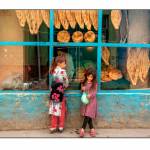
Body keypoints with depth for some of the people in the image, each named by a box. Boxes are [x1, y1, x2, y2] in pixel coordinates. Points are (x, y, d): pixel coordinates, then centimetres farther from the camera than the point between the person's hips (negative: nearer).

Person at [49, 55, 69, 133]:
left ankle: (53, 127, 14)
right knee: (62, 110, 9)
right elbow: (66, 83, -5)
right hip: (60, 92, -5)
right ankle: (61, 127, 17)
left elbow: (53, 81, 10)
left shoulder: (53, 70, 6)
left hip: (53, 92, 5)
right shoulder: (63, 71, -11)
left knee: (54, 109, 10)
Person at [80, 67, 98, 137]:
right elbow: (82, 90, 13)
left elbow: (94, 92, -11)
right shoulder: (84, 83, 8)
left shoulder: (94, 84, -4)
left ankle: (82, 129, -8)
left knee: (88, 115, -11)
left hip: (92, 101, -4)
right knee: (87, 116, 4)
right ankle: (92, 129, 15)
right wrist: (82, 89, -10)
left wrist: (90, 95, -30)